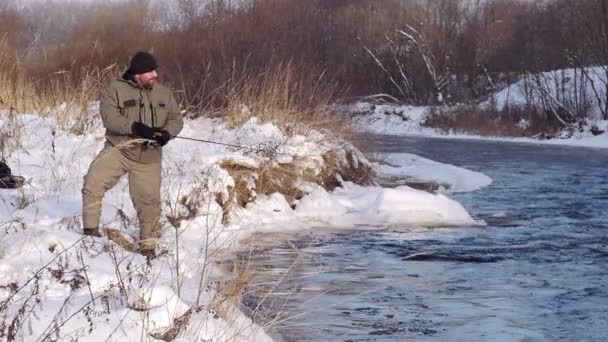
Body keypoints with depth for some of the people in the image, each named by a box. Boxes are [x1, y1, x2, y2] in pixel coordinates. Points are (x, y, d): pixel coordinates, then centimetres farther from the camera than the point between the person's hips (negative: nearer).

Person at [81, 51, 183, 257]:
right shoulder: (115, 89, -6)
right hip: (118, 149, -2)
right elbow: (109, 117, -17)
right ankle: (91, 230, -3)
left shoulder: (163, 93, 6)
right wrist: (134, 127, -31)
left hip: (148, 157, 2)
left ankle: (148, 245, 20)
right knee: (93, 183, -18)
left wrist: (166, 133, -16)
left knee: (148, 200, 3)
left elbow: (176, 120, 7)